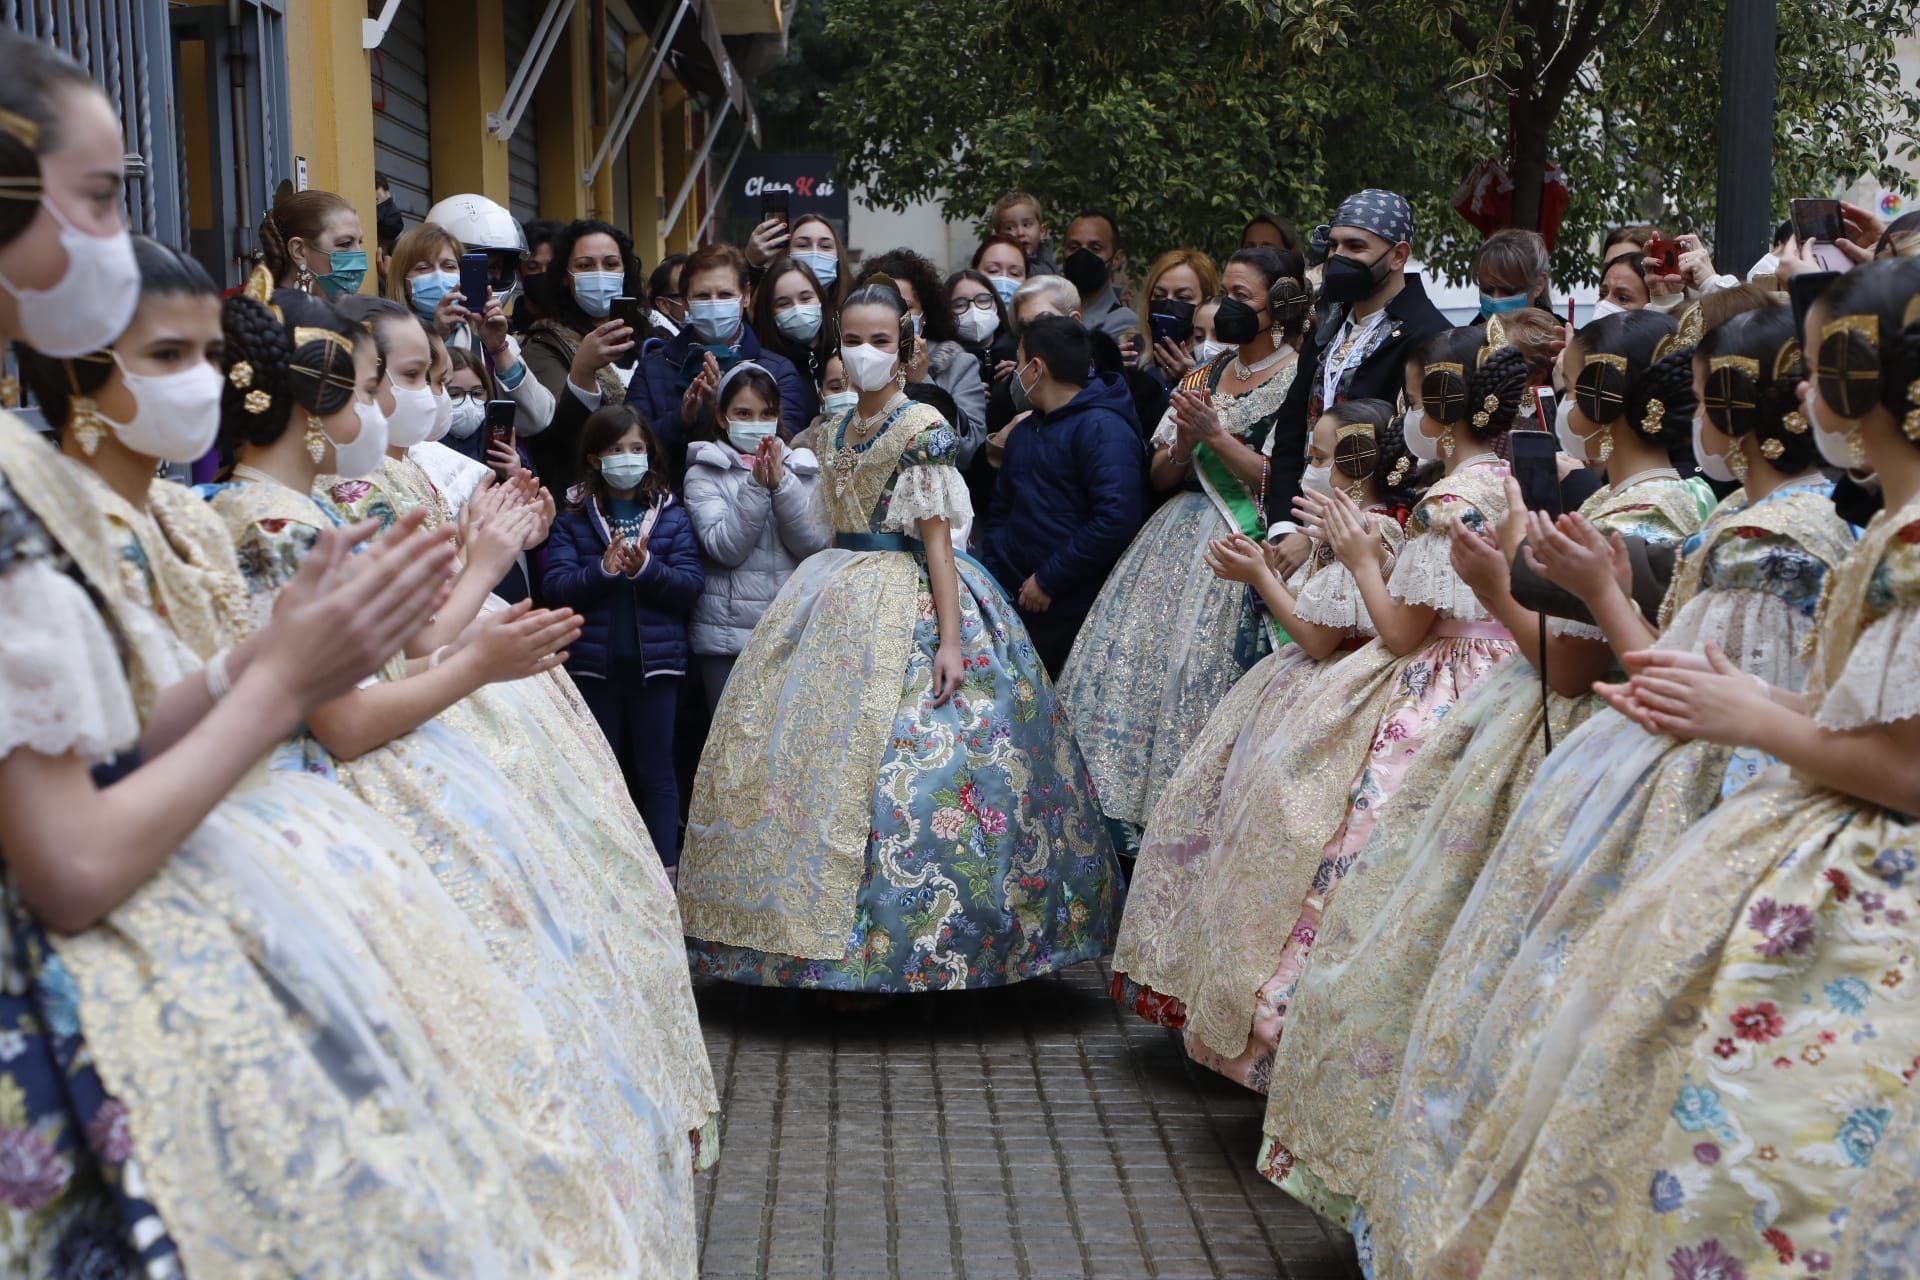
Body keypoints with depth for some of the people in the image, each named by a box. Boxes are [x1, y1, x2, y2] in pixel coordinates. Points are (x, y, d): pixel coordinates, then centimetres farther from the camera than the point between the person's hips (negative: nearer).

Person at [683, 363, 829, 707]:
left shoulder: (802, 470, 10)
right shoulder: (704, 474, 1)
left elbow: (814, 545, -3)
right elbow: (725, 548, -11)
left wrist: (781, 484, -12)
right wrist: (756, 486, -16)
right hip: (727, 637, -2)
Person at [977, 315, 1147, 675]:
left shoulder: (1103, 428, -12)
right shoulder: (1024, 432, 17)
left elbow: (1117, 519, -23)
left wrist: (1048, 581, -18)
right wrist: (990, 576, 10)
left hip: (1070, 608, -8)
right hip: (1014, 598, 8)